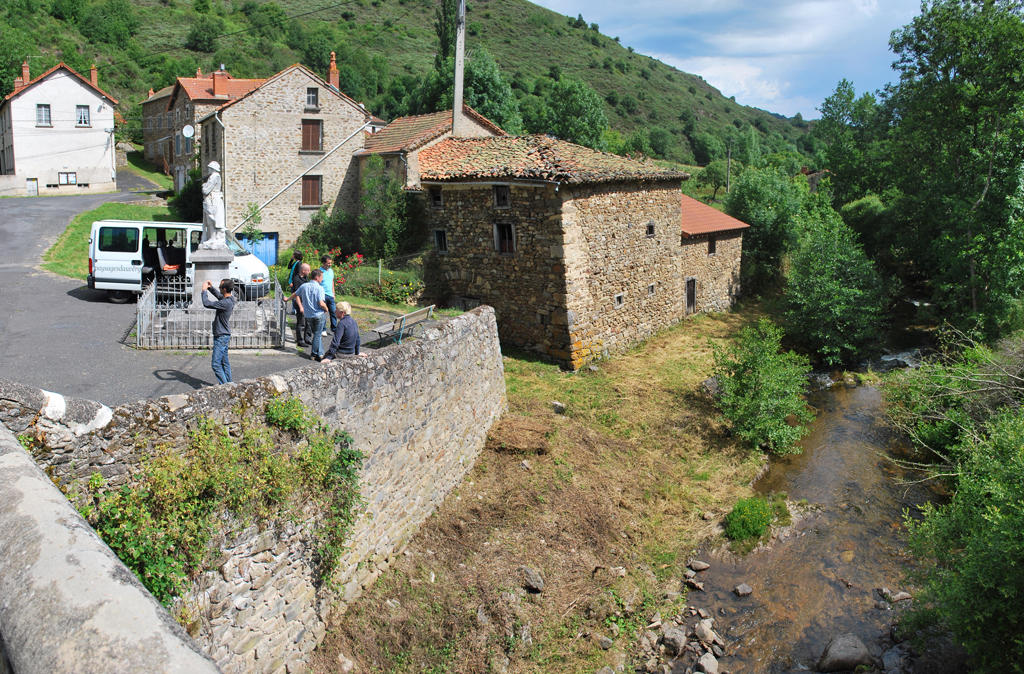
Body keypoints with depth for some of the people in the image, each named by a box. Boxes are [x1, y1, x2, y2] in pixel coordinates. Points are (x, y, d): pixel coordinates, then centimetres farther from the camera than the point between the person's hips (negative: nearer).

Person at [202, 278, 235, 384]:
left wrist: (204, 290, -8)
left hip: (221, 337, -10)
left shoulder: (225, 303, -25)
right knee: (224, 362, 17)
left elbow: (206, 303, -21)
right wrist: (210, 288, 14)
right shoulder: (230, 299, 5)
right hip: (225, 335, 10)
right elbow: (219, 296, 26)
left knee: (216, 364, -9)